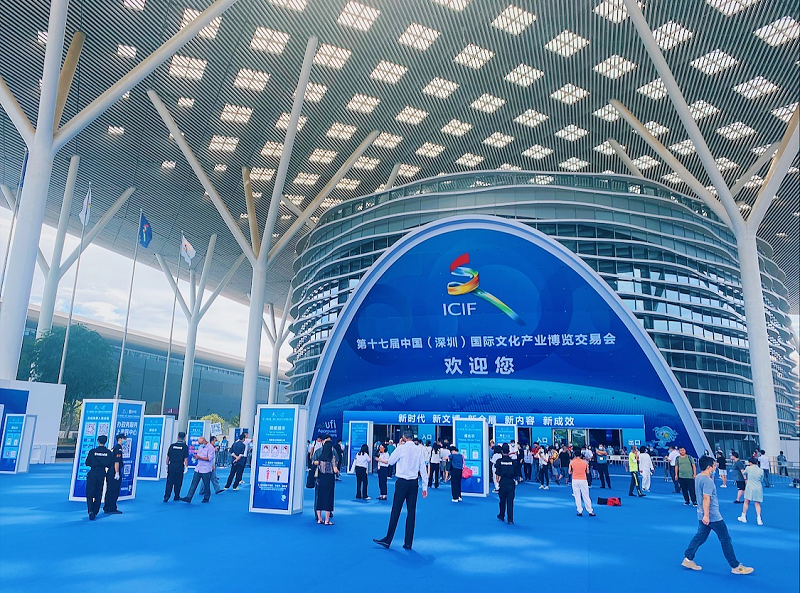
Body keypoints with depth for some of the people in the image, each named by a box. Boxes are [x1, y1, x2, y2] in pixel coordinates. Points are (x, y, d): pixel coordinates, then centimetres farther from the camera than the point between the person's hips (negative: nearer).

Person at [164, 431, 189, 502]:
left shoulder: (172, 445, 3)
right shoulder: (185, 446, -4)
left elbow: (168, 457, 6)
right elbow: (185, 458, -7)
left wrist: (167, 465, 16)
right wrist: (186, 467, 0)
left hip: (171, 466, 2)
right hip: (180, 466, -2)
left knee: (169, 482, 6)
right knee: (178, 482, 10)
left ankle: (166, 497, -2)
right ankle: (177, 497, 19)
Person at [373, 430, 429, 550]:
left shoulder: (401, 448, -7)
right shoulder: (420, 450, 3)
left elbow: (390, 461, 6)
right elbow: (423, 469, 2)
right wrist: (425, 486, 7)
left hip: (402, 482, -3)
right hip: (414, 483, 4)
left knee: (395, 511, 1)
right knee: (411, 512, 7)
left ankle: (387, 540, 6)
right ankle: (408, 543, 11)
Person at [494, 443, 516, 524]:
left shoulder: (499, 461, -7)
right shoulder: (513, 461, -3)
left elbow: (497, 474, -6)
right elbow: (516, 474, 3)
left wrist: (497, 482, 5)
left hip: (502, 483, 0)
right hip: (511, 483, 0)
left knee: (502, 500, 17)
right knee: (510, 501, 3)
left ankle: (501, 516, 33)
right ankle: (510, 520, 1)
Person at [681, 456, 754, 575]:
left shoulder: (699, 477, 8)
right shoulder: (708, 480, -21)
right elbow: (706, 498, -26)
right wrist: (706, 515, -27)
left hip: (704, 515, 9)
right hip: (713, 516, -9)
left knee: (700, 537, 13)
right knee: (726, 540, 3)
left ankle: (688, 559, 13)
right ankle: (736, 566, 12)